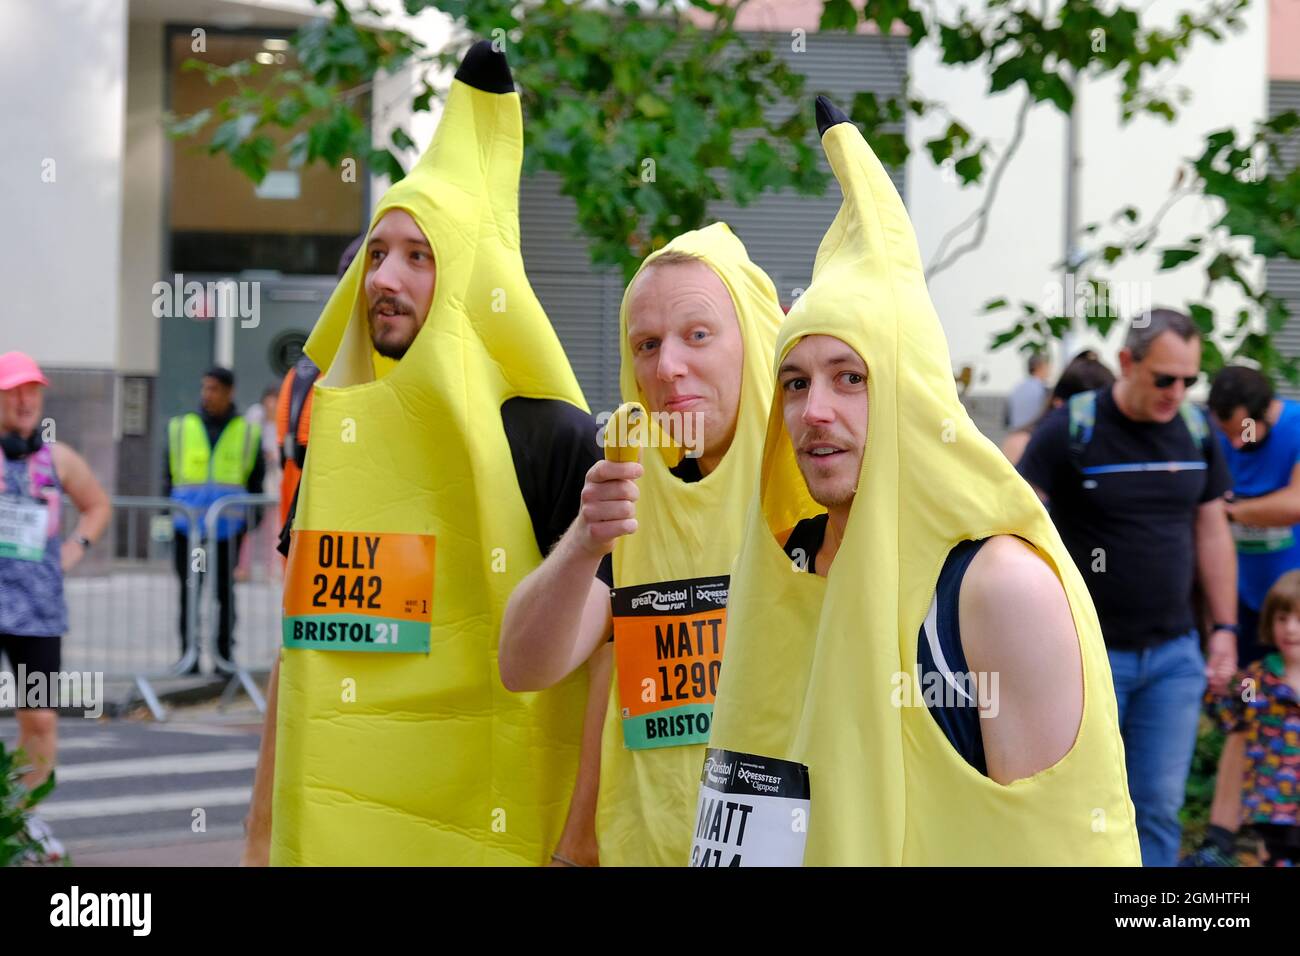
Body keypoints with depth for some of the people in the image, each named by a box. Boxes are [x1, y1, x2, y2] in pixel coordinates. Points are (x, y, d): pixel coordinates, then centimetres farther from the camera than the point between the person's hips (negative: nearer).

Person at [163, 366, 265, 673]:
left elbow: (256, 483, 12)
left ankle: (224, 654, 10)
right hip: (187, 527, 0)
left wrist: (252, 520, 4)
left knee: (225, 592, 3)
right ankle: (189, 655, 5)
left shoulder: (247, 433, 8)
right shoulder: (180, 429, 9)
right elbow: (167, 478, 11)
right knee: (189, 592, 1)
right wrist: (168, 516, 3)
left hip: (228, 529, 0)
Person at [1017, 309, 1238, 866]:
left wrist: (1225, 628, 11)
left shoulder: (1195, 432, 4)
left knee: (1160, 805, 3)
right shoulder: (1068, 430, -10)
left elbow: (1212, 531, 13)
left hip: (1175, 653, 4)